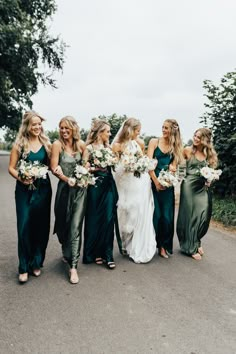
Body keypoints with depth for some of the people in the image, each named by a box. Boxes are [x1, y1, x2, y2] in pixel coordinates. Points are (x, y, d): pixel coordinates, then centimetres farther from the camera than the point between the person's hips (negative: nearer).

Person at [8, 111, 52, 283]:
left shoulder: (46, 143, 4)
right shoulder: (19, 144, -1)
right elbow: (11, 168, -1)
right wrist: (20, 178, -18)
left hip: (43, 189, 2)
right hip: (24, 190, -2)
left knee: (41, 226, 7)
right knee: (24, 227, -2)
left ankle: (36, 263, 25)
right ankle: (24, 267, 12)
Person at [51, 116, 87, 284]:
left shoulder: (82, 144, 3)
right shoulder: (57, 144, -6)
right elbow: (54, 168, -12)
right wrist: (67, 179, -24)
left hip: (80, 189, 1)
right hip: (65, 188, -1)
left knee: (75, 227, -3)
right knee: (64, 224, 14)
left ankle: (73, 266, 1)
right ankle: (67, 253, 41)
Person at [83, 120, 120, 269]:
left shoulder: (108, 147, 14)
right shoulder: (89, 148, -3)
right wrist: (97, 168, -16)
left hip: (109, 185, 5)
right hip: (95, 185, -4)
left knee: (109, 218, 0)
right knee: (94, 219, 4)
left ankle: (107, 254, 8)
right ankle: (94, 253, 20)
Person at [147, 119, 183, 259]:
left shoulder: (176, 146, 7)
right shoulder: (154, 141, 0)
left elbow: (174, 165, 9)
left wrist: (172, 167, -16)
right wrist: (156, 181, -11)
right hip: (154, 182, -2)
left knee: (167, 216, 4)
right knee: (155, 214, 0)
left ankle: (164, 245, 19)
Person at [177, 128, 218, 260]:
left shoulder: (210, 154, 8)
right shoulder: (188, 150, 0)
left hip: (204, 188, 3)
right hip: (190, 186, -3)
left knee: (204, 215, -2)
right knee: (190, 216, 2)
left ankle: (196, 241, 23)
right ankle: (191, 247, 16)